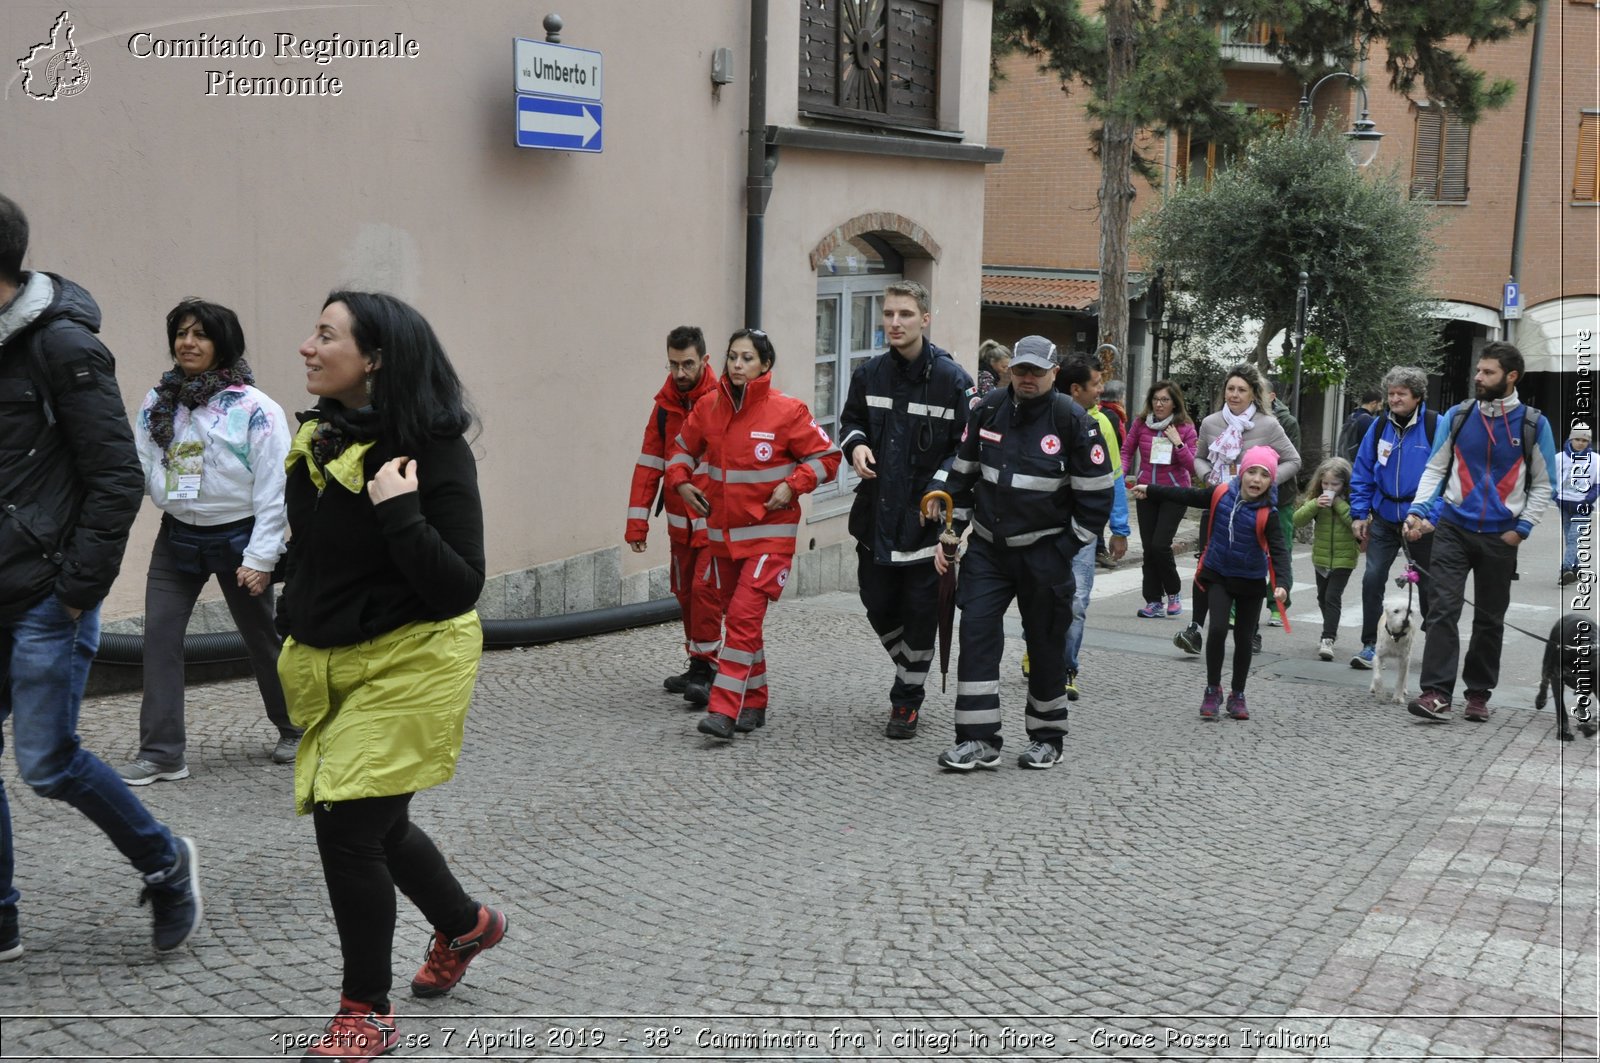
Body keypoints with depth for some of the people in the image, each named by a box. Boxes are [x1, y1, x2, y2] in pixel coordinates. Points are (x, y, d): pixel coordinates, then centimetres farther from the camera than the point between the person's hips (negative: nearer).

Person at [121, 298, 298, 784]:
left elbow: (273, 489, -13)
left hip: (236, 538, -4)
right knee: (159, 634, -6)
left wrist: (260, 556, -15)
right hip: (177, 536, 4)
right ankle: (161, 752, 1)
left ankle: (293, 729, 33)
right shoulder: (158, 401, 1)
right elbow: (139, 468, 1)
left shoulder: (255, 408, -14)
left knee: (261, 637, 11)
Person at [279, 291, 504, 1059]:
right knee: (375, 824, 18)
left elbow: (459, 587, -23)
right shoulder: (319, 440, 4)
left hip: (410, 663, -8)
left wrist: (400, 512, -31)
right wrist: (294, 633, 19)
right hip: (332, 664, 8)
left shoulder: (435, 454, -18)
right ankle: (463, 924, 45)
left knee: (347, 823, -9)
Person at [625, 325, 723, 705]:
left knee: (704, 588, -14)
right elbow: (649, 465, 5)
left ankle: (705, 669, -5)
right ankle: (697, 666, 26)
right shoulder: (665, 405, 4)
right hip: (680, 521, 6)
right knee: (685, 592, 13)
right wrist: (637, 523, 0)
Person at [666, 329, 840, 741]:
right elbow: (682, 448, 19)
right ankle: (754, 705, 27)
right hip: (722, 532, 5)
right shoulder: (709, 408, 3)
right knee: (737, 617, 13)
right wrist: (681, 481, 2)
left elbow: (826, 457, -4)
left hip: (769, 533, -5)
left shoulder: (786, 411, -10)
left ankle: (724, 710, -15)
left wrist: (792, 486, -16)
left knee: (744, 615, -15)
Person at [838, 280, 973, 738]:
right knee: (878, 607, 12)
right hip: (877, 516, 4)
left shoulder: (952, 379, -9)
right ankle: (910, 679, 38)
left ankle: (907, 700, 20)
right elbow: (850, 422, 19)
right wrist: (856, 444, -4)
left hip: (928, 520, -4)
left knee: (920, 611, 3)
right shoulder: (868, 374, 4)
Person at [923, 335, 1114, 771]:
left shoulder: (1073, 421, -9)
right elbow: (963, 470, 14)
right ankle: (979, 739, -5)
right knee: (976, 632, -9)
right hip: (987, 546, 3)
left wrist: (1068, 547, -6)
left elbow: (1095, 494, -4)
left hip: (1043, 551, -3)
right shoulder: (988, 410, 2)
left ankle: (1047, 738, 23)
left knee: (1046, 642, 7)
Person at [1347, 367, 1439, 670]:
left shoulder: (1436, 426, -10)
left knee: (1428, 585, 11)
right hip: (1384, 518, 3)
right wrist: (1359, 514, 2)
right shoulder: (1380, 427, 2)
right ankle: (1370, 645, 5)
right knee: (1372, 579, -5)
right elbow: (1362, 473, 8)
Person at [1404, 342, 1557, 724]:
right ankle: (1436, 693, -15)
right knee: (1443, 609, -11)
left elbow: (1541, 484, 5)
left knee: (1490, 618, 10)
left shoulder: (1533, 425, -1)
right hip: (1453, 528, 0)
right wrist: (1418, 510, -7)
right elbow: (1435, 469, 6)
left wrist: (1521, 528, -3)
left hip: (1500, 536, 0)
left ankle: (1479, 693, 21)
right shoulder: (1457, 417, 1)